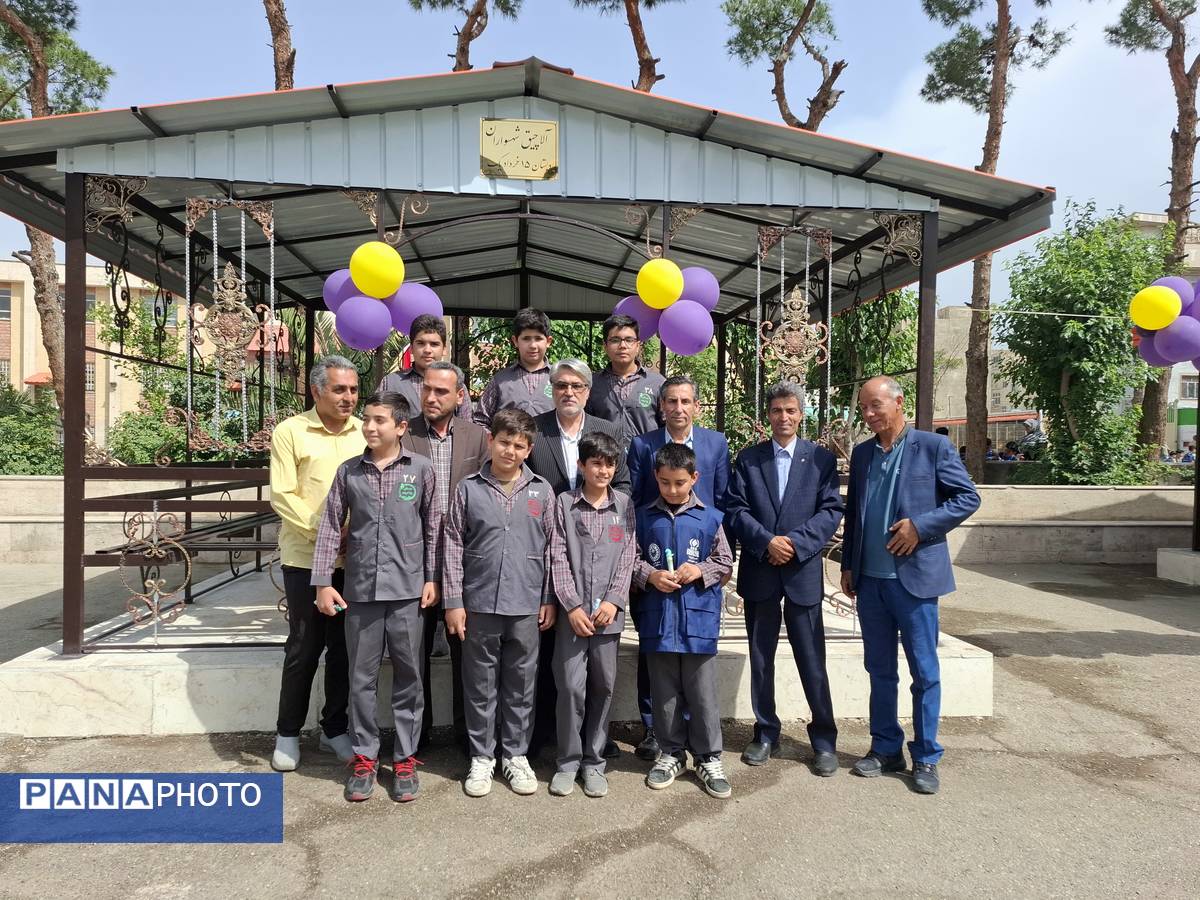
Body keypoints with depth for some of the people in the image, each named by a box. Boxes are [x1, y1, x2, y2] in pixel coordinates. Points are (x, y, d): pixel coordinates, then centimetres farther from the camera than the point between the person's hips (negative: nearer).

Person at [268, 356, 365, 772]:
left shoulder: (365, 432, 5)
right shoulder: (290, 432, -4)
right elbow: (282, 496, -9)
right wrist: (323, 531, -17)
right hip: (306, 558, -3)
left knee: (344, 646, 11)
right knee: (304, 647, 6)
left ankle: (335, 728, 27)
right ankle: (288, 733, 23)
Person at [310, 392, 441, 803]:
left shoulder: (421, 469, -1)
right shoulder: (348, 471, 3)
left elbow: (432, 527, 3)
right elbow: (330, 527, 4)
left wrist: (432, 577, 1)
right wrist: (323, 582, 0)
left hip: (407, 589, -1)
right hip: (360, 589, 1)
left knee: (408, 678, 8)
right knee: (362, 679, 10)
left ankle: (405, 759, 21)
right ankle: (364, 758, 24)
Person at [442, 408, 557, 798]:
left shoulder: (542, 490, 3)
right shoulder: (468, 489, 0)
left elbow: (551, 548, 6)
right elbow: (454, 547, 1)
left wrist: (549, 599, 3)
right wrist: (453, 601, -3)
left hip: (526, 605, 1)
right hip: (479, 604, -1)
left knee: (521, 685, 11)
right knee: (480, 685, 10)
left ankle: (515, 754, 27)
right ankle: (481, 757, 25)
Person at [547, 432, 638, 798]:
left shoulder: (624, 504, 6)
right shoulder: (564, 503, 1)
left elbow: (627, 556, 3)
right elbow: (558, 557, -2)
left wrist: (613, 601, -8)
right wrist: (572, 605, -10)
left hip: (609, 612, 2)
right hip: (572, 611, -1)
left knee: (603, 686, 8)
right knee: (571, 685, -1)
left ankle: (594, 761, 22)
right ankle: (568, 761, 16)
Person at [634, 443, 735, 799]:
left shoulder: (710, 518, -1)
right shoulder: (644, 517, 2)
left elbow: (726, 564, 5)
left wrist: (700, 570, -12)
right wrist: (650, 576, -12)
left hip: (699, 619, -1)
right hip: (658, 619, 1)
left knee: (703, 694, 7)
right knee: (664, 693, 13)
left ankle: (709, 758, 22)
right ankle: (671, 753, 28)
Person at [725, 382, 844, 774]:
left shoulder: (822, 458, 4)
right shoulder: (748, 458, 7)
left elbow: (832, 510, -2)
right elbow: (735, 509, 0)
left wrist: (797, 542, -14)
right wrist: (766, 542, -13)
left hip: (803, 570, -1)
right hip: (759, 572, 2)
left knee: (812, 661, 2)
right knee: (760, 659, 11)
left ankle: (824, 740, 17)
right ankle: (765, 734, 24)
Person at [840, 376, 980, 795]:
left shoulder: (933, 447, -4)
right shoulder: (861, 453, 11)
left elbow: (968, 497, -4)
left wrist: (921, 525, -15)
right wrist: (848, 565, 11)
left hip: (915, 577, -5)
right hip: (869, 579, 5)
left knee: (925, 673, 4)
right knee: (880, 670, 13)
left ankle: (926, 758, 17)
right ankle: (886, 748, 26)